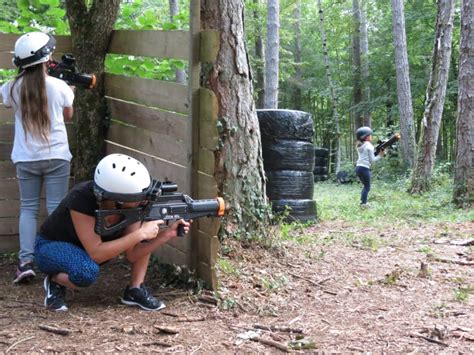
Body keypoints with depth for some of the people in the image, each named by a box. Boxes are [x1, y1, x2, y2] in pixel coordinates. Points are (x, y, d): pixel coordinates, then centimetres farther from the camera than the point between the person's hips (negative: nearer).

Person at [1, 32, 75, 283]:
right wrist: (70, 93, 24)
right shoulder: (59, 86, -8)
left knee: (28, 208, 10)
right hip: (56, 156, -1)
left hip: (26, 159, 1)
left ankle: (26, 261, 1)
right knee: (56, 209, 5)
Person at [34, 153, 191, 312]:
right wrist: (140, 234, -39)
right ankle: (55, 281, -6)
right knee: (87, 271, -39)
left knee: (143, 225, -14)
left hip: (92, 247, 6)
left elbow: (132, 254, -18)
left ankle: (135, 290, -6)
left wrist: (166, 234, -32)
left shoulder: (128, 206, -20)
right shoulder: (81, 199, -36)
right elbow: (96, 254, -37)